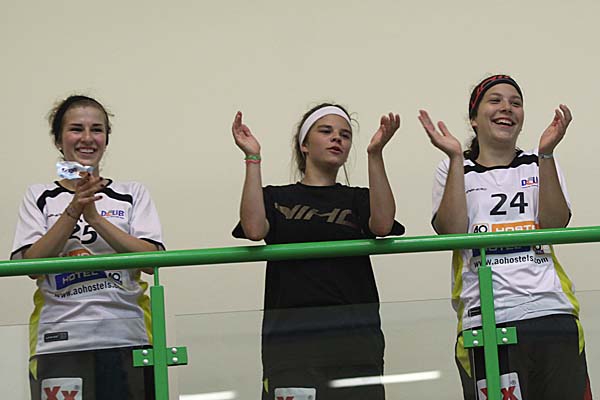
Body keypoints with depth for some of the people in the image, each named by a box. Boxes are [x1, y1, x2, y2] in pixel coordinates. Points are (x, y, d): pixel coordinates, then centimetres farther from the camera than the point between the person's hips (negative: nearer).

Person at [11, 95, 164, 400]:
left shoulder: (133, 194, 10)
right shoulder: (39, 197, 10)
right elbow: (32, 265, -3)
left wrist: (95, 216, -12)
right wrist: (72, 212, -13)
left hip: (127, 340, 1)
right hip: (60, 345, 0)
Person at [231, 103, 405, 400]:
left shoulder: (358, 199, 16)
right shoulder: (275, 198, 13)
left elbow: (382, 225, -7)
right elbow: (254, 230, -9)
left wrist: (375, 154, -13)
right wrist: (253, 159, -9)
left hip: (355, 337, 2)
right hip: (290, 336, -1)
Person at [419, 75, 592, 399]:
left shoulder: (539, 164, 17)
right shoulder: (452, 171, 14)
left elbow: (554, 225, 0)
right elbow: (452, 233, -5)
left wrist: (546, 153, -7)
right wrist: (456, 158, -6)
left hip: (551, 312, 2)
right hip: (485, 320, -1)